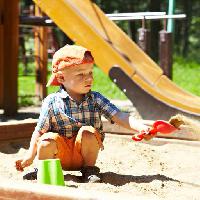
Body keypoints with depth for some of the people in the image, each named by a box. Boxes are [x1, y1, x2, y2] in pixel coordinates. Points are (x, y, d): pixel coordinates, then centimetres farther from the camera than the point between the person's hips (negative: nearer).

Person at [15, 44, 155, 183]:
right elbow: (40, 131, 0)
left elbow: (119, 117, -13)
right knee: (46, 141, -29)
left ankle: (89, 170, -4)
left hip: (84, 151, 1)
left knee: (88, 132, -27)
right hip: (61, 155, -1)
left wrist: (141, 127, -29)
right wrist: (30, 156, -5)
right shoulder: (52, 102, -7)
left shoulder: (96, 99, -3)